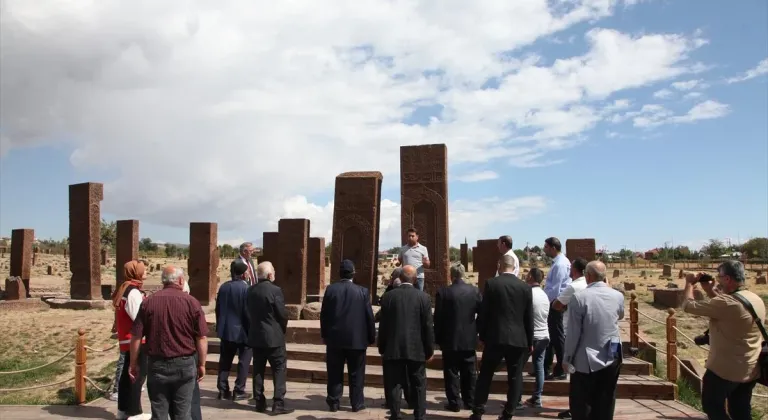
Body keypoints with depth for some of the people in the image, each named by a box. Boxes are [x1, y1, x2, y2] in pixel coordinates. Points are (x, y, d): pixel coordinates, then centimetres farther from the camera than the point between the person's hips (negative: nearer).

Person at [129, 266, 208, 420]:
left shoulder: (148, 302, -2)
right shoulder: (192, 302, -7)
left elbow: (136, 337, -1)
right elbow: (202, 338, -6)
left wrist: (133, 364, 10)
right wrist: (201, 364, 5)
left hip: (157, 364, 1)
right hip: (184, 364, -1)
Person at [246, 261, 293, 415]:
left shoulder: (250, 290, 3)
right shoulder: (275, 290, -16)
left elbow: (248, 312, 10)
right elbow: (282, 314, -14)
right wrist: (283, 328, 5)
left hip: (256, 335, 6)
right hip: (274, 336, -6)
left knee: (258, 369, 12)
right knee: (279, 369, 2)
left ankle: (260, 402, 17)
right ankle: (278, 404, -1)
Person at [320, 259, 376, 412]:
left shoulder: (330, 289, -3)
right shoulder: (362, 291, -7)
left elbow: (324, 314, 1)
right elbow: (369, 316, -4)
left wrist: (325, 335, 12)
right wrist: (371, 337, 6)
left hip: (335, 338, 1)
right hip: (357, 339, -1)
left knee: (335, 373, 11)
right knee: (356, 374, 9)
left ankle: (334, 402, 16)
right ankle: (357, 403, 15)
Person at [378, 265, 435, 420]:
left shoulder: (388, 296, -3)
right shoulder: (424, 297, -5)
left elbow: (383, 325, 0)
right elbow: (428, 326, -4)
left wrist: (382, 348, 9)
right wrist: (430, 349, 6)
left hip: (393, 349, 0)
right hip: (417, 349, 0)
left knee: (394, 384, 7)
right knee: (418, 385, 11)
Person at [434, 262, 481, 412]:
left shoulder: (443, 292, -12)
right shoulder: (475, 291, -2)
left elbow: (438, 318, -8)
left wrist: (438, 338, 2)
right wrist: (476, 331, 14)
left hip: (450, 340, -3)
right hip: (470, 339, 3)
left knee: (452, 372, 6)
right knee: (469, 372, 13)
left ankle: (454, 403, 9)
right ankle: (470, 402, 21)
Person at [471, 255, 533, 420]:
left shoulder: (491, 284, -6)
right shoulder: (525, 287, 0)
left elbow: (483, 313, -4)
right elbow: (529, 318, 4)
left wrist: (482, 335, 8)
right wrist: (530, 341, 13)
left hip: (495, 337, -1)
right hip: (518, 339, 1)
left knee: (485, 375, 10)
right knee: (515, 378, 10)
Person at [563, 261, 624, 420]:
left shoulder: (579, 297, -15)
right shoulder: (618, 295, -1)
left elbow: (573, 333, -13)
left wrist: (567, 358, -1)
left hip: (586, 360, -4)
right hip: (612, 359, 4)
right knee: (605, 407, 13)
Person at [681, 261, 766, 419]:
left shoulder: (727, 303, -27)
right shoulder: (757, 300, 2)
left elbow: (689, 305, -19)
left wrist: (690, 283, -2)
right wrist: (709, 290, 11)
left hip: (725, 369, -8)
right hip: (751, 370, 8)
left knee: (712, 407, 10)